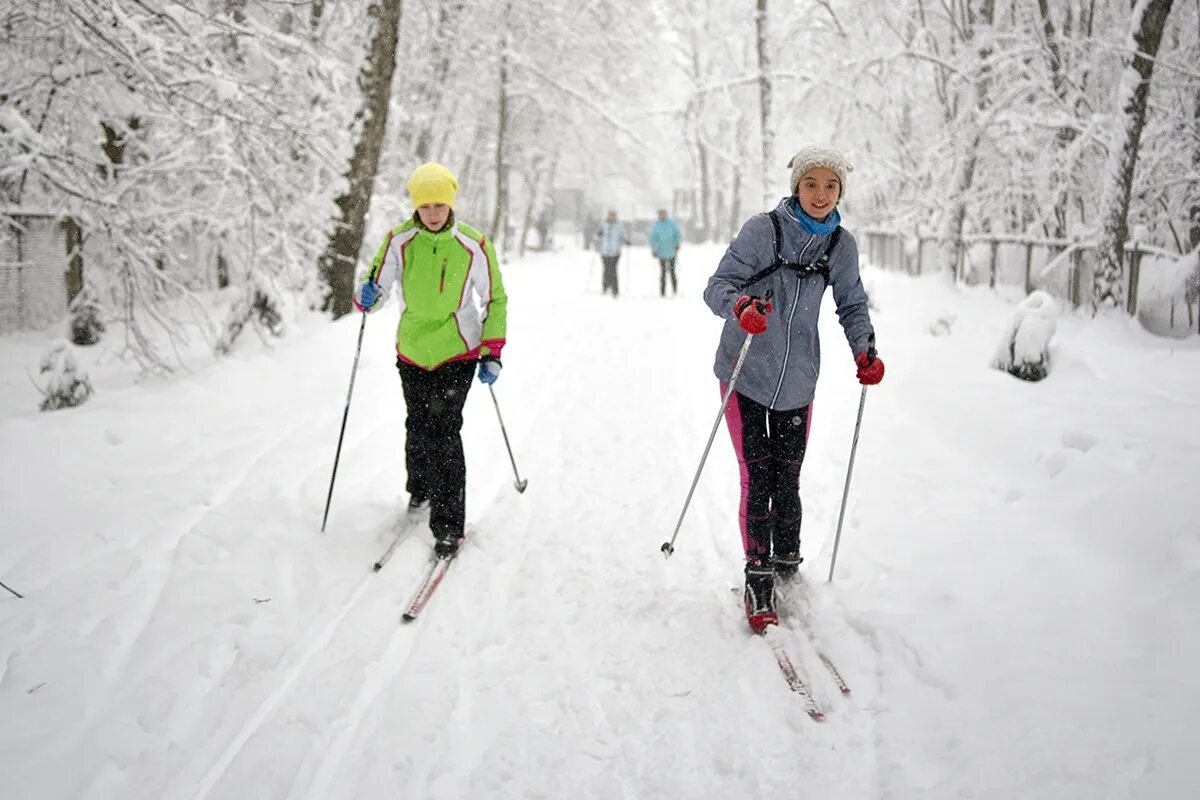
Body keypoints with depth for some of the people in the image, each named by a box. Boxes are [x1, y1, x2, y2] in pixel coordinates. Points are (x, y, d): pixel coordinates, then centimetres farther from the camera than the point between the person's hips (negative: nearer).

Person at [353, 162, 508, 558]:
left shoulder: (474, 245, -10)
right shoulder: (399, 241, -8)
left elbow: (495, 300, 1)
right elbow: (377, 290, -3)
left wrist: (492, 354, -4)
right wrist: (367, 296, -27)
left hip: (458, 352, -2)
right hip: (412, 351, 3)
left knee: (444, 431, -11)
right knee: (417, 426, 15)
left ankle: (449, 525, -3)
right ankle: (420, 489, 43)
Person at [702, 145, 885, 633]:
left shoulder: (841, 245, 1)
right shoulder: (762, 230, -11)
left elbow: (852, 305, 12)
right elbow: (718, 286, -14)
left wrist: (865, 351, -5)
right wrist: (740, 306, -36)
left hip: (796, 381, 3)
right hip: (745, 376, -3)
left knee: (787, 481, 8)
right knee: (757, 480, -3)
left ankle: (787, 567, 26)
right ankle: (758, 580, 9)